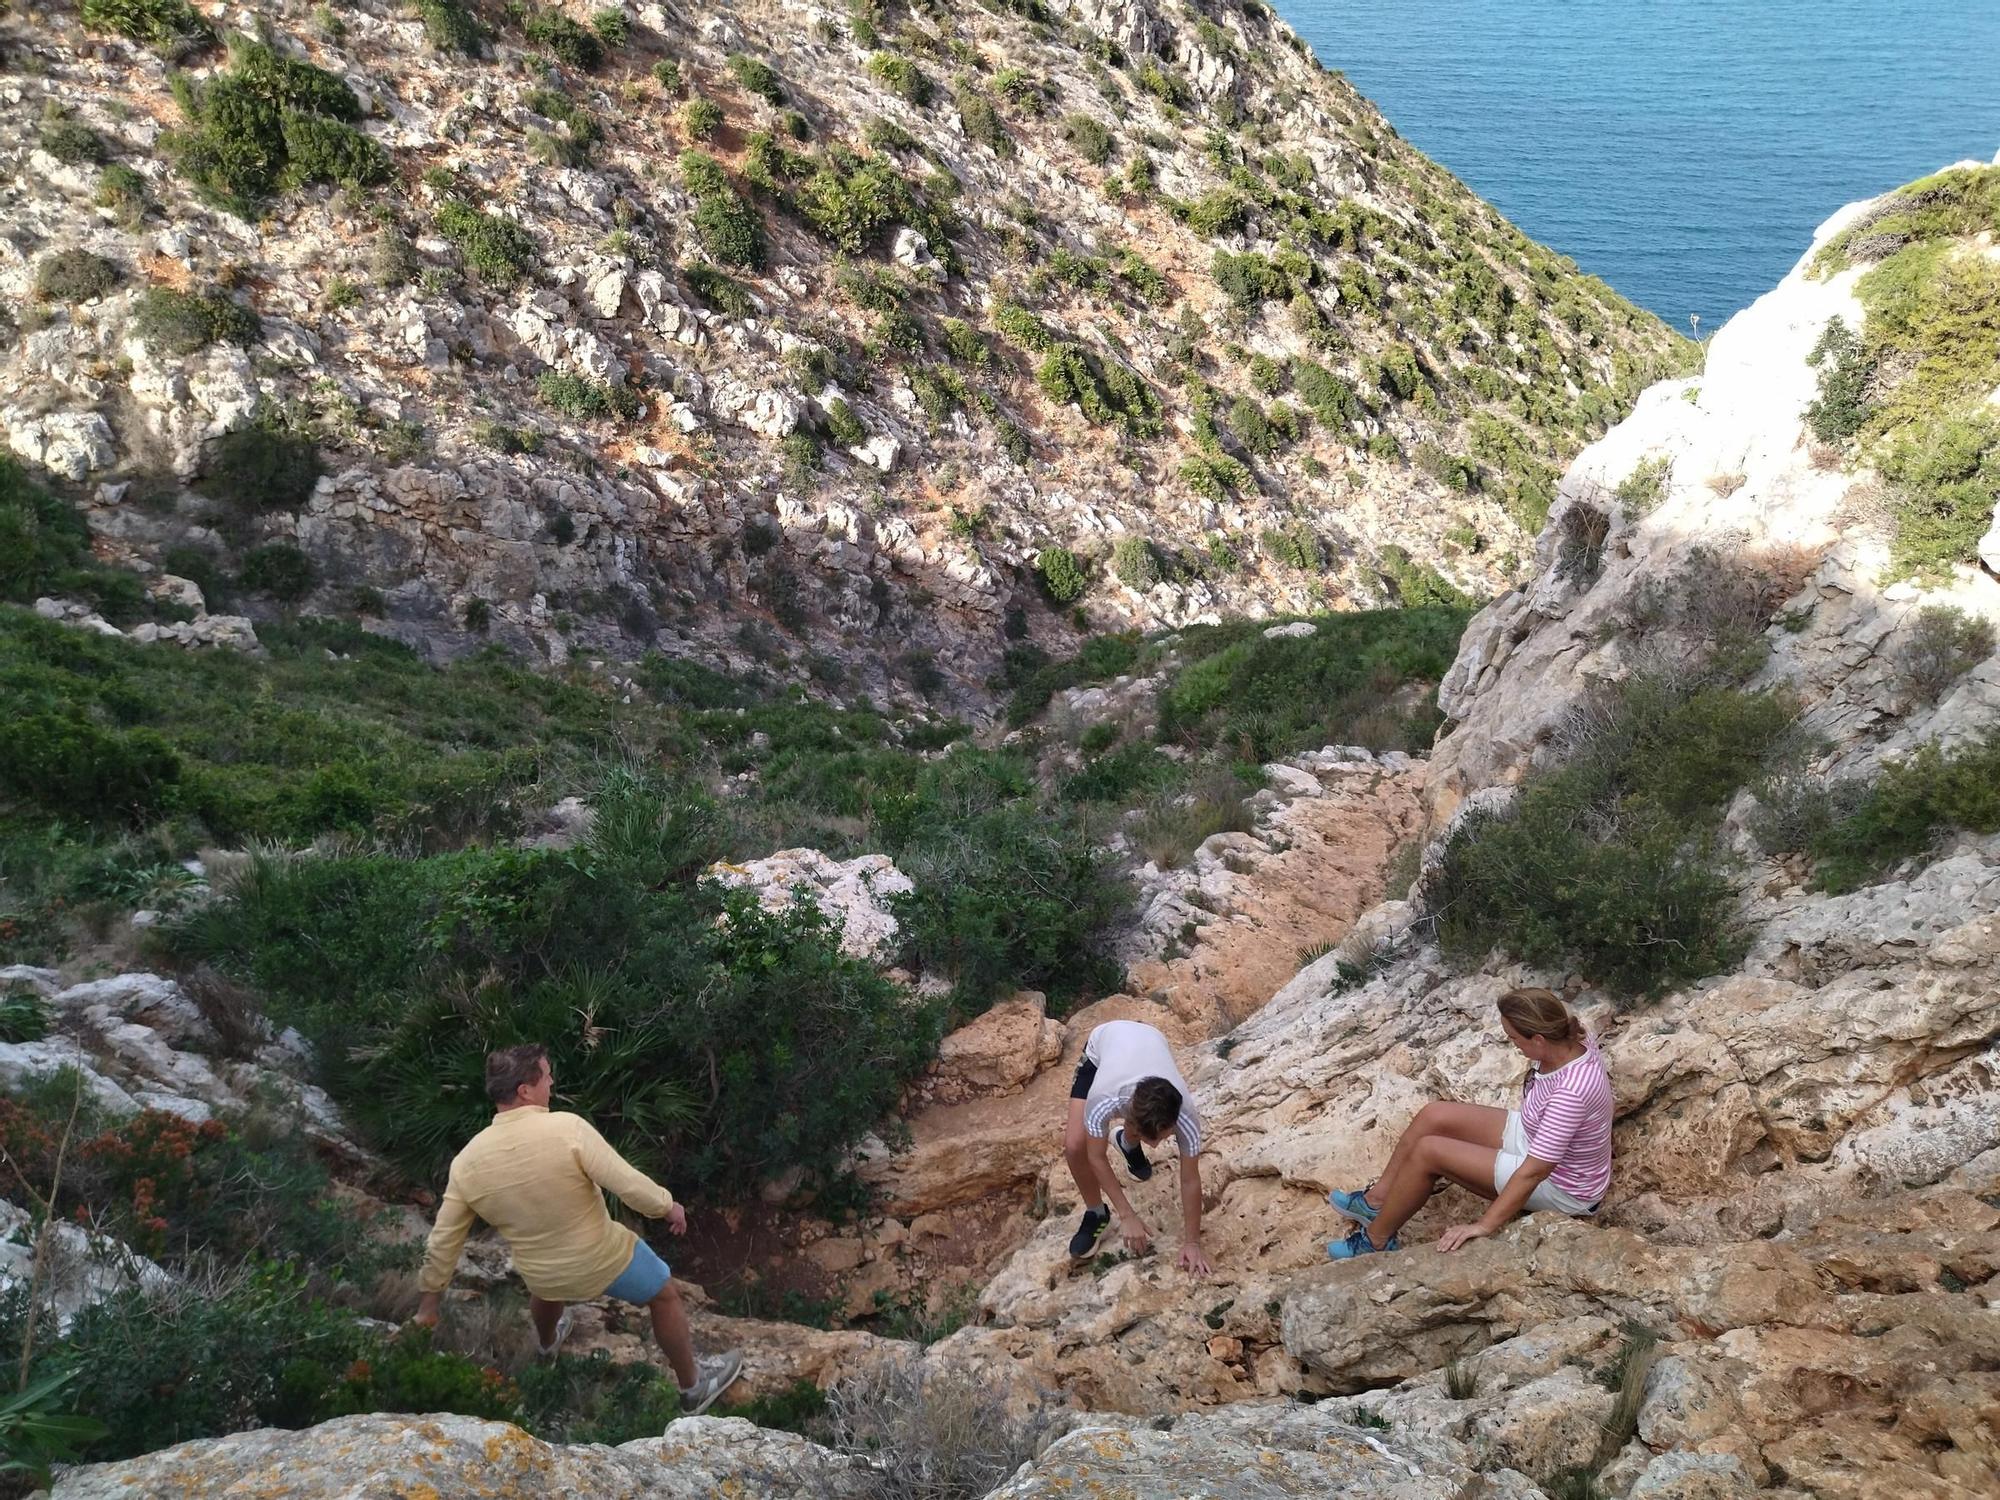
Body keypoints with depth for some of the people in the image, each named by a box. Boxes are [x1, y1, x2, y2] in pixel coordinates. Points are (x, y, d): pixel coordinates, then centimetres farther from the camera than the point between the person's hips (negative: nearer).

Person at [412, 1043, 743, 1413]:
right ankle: (694, 1389, 38)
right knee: (665, 1294, 23)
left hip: (541, 1275, 4)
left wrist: (429, 1300, 10)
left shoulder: (468, 1161, -15)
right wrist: (668, 1206, -9)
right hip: (604, 1259, -4)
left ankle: (547, 1344, 70)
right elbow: (630, 1185, -29)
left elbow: (442, 1241, -4)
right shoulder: (566, 1129, -29)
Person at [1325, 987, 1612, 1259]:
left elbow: (1534, 1171, -36)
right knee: (1433, 1116, 0)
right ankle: (1376, 1200, 17)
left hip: (1562, 1188, -8)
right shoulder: (1571, 1038, -16)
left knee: (1428, 1151, -13)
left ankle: (1377, 1240, 7)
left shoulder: (1572, 1091, -39)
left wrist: (1485, 1225, -30)